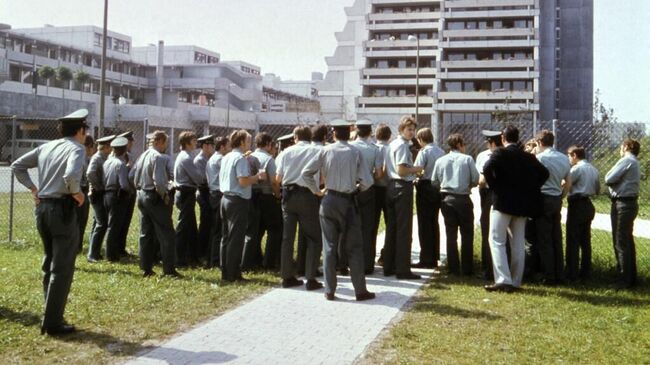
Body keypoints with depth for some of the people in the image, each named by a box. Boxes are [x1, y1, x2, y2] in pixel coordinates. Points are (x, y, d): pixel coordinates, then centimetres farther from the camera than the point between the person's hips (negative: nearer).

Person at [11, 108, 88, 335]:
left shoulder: (46, 147, 12)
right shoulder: (77, 149, -10)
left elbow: (17, 166, 15)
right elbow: (71, 176, -28)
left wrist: (32, 188, 13)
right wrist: (76, 192, -11)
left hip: (42, 208, 8)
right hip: (62, 209, -8)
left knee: (49, 263, 18)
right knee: (62, 268, -1)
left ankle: (51, 315, 25)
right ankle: (53, 323, 2)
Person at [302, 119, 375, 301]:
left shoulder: (326, 151, -3)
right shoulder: (355, 153, -5)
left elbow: (306, 173, -4)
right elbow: (367, 181, -9)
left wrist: (316, 190, 9)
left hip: (329, 200, 1)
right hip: (348, 201, -1)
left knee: (329, 246, 8)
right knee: (354, 247, 7)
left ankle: (330, 291, 10)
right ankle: (360, 291, 10)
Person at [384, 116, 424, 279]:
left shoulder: (392, 144, 15)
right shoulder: (402, 145, -13)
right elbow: (401, 170, -22)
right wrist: (416, 169, -6)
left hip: (392, 186, 9)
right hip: (403, 187, -9)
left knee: (391, 228, 12)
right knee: (404, 229, -4)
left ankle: (389, 266, 18)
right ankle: (403, 269, -1)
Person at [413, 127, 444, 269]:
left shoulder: (424, 152, -12)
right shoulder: (441, 152, 8)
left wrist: (415, 180, 0)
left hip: (425, 187, -7)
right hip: (438, 188, 7)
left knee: (424, 224, -2)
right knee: (434, 222, 15)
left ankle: (426, 259, -1)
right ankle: (435, 257, 21)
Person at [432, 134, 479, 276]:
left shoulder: (440, 160, 2)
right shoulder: (467, 159, -5)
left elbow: (434, 181, 4)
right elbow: (475, 180, -6)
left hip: (447, 199, 3)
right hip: (463, 199, -3)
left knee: (451, 234, 8)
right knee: (467, 234, 7)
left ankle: (454, 268, 9)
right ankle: (467, 268, 8)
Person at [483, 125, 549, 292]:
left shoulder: (500, 153, -6)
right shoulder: (528, 157, 9)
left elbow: (487, 168, -23)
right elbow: (544, 173, 8)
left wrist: (493, 187, -11)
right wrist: (530, 189, 10)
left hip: (502, 202, -5)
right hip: (522, 204, 5)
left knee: (497, 241, -1)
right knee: (518, 244, 10)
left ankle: (503, 280, -11)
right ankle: (516, 282, 14)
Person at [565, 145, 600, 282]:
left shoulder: (577, 168, -12)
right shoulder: (593, 169, 12)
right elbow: (598, 190, 18)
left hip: (577, 205, -8)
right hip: (589, 205, 8)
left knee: (573, 241, -4)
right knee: (585, 240, 12)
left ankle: (572, 274, -3)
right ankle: (585, 272, 17)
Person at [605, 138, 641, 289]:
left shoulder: (626, 161, -13)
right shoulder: (634, 162, 17)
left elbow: (608, 179, -15)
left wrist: (610, 174, 3)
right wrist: (616, 180, 3)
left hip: (622, 204, -10)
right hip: (631, 202, 10)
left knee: (621, 242, -6)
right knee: (628, 241, 15)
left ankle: (624, 280, -4)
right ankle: (631, 277, 23)